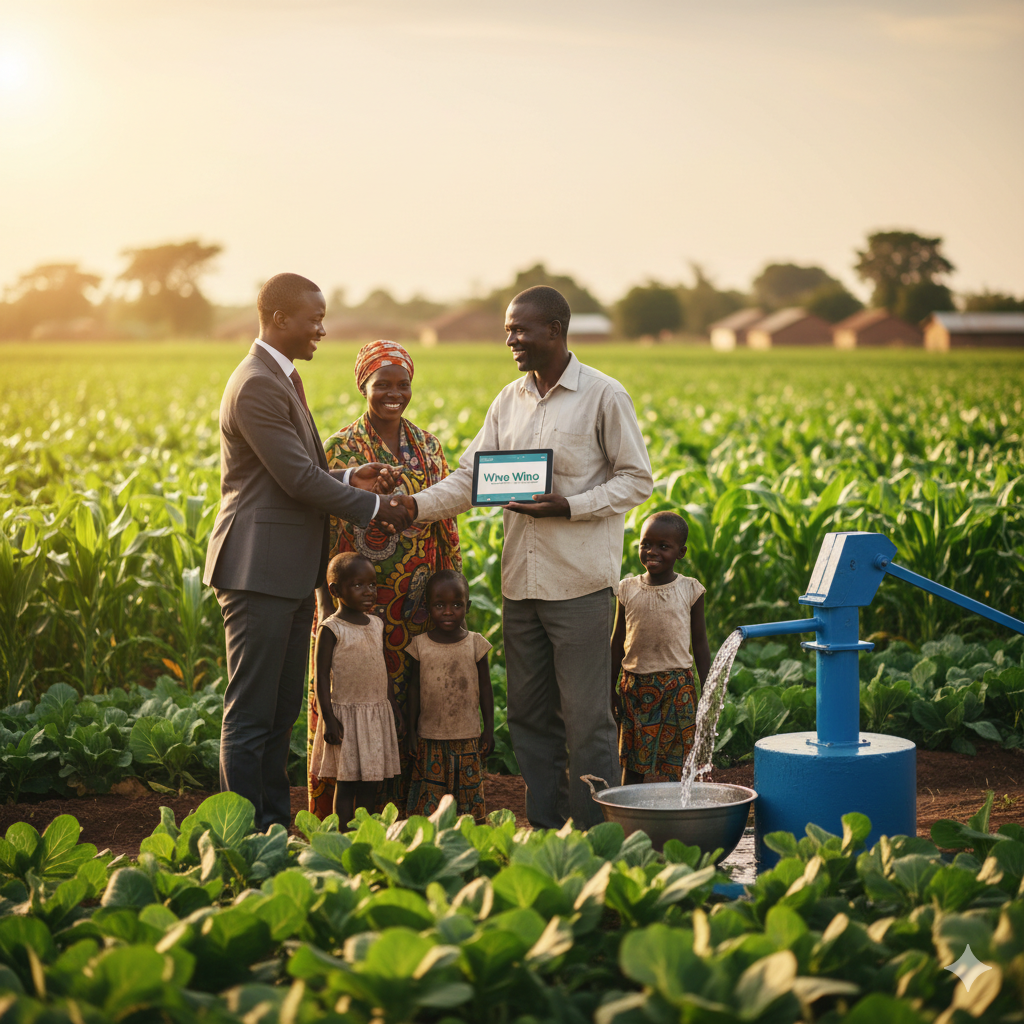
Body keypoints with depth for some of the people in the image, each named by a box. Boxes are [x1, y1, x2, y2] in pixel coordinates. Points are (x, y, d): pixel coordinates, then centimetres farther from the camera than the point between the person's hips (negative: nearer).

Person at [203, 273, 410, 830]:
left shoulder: (281, 378, 17)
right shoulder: (257, 384, -16)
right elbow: (298, 478, -19)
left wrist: (350, 477, 6)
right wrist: (375, 507, -10)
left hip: (291, 573, 10)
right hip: (260, 569, -10)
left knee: (282, 710, 14)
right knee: (251, 714, -4)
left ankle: (276, 825, 21)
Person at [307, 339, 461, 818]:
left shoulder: (428, 446, 10)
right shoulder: (341, 448, -4)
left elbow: (444, 523, 12)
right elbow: (324, 528, -6)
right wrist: (328, 603, -12)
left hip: (413, 603, 4)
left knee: (408, 701, 7)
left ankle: (399, 810, 16)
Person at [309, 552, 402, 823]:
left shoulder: (376, 625, 10)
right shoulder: (331, 629, -10)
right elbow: (322, 677, -11)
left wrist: (392, 708, 17)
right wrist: (329, 718, -16)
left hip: (378, 714, 6)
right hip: (346, 713, -6)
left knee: (371, 779, 8)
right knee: (347, 780, -2)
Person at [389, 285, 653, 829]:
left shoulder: (604, 396, -5)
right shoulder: (509, 401, 12)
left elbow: (637, 480, -4)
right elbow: (471, 477, 8)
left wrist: (568, 507, -16)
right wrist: (417, 505, -8)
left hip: (579, 581, -6)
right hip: (521, 580, 6)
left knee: (585, 716, -3)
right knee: (529, 712, 11)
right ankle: (544, 830, 21)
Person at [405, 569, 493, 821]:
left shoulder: (475, 644, 0)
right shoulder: (420, 645, 0)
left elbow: (485, 688, 5)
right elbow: (414, 689, 6)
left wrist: (489, 730, 3)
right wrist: (411, 732, 4)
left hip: (468, 738, 0)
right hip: (430, 739, 0)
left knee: (468, 792, 5)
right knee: (429, 800, 1)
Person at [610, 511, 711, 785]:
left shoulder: (689, 590, 0)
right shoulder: (628, 589, 3)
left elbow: (700, 643, 4)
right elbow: (618, 642, 10)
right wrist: (610, 687, 9)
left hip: (677, 684, -1)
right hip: (636, 684, 1)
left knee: (680, 760, 1)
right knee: (632, 763, 5)